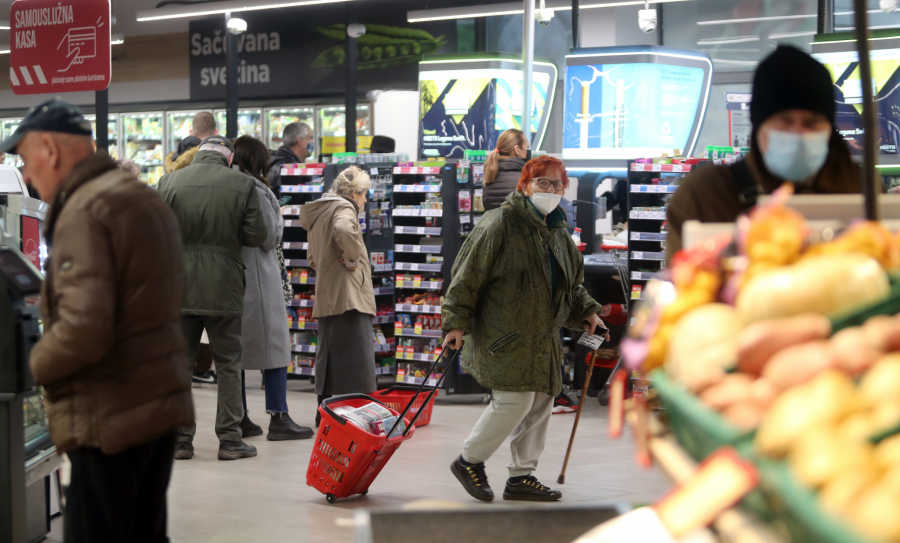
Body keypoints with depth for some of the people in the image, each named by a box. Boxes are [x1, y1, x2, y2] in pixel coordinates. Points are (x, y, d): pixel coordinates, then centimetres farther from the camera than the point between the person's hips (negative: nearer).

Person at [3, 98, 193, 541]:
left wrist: (36, 365, -8)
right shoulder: (145, 200, 15)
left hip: (111, 420, -10)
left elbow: (84, 330, -25)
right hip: (162, 405, 10)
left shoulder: (83, 213, -17)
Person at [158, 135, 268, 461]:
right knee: (228, 364, 8)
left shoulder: (169, 182, -1)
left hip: (179, 286, 1)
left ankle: (179, 438, 10)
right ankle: (229, 439, 8)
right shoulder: (242, 184, -5)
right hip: (224, 287, -1)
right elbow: (257, 236, -5)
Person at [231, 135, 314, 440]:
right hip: (256, 277, -7)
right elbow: (270, 238, -10)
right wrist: (279, 219, 7)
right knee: (274, 345, 0)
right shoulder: (254, 190, -12)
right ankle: (279, 418, -2)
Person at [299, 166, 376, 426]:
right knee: (354, 356, -9)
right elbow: (343, 231, -33)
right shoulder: (344, 208, -8)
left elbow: (313, 256, 29)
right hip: (347, 295, -9)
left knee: (328, 355, 15)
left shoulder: (319, 212, 20)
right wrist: (352, 259, -20)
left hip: (326, 297, 9)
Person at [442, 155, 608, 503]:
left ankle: (522, 476, 20)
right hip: (503, 334, -8)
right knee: (515, 400, -13)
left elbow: (570, 285, 27)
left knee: (542, 403, 8)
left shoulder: (559, 232, 15)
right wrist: (457, 322, -13)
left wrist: (586, 312, 12)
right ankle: (469, 461, 7)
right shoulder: (500, 224, -9)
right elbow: (469, 274, -10)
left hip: (543, 338, 8)